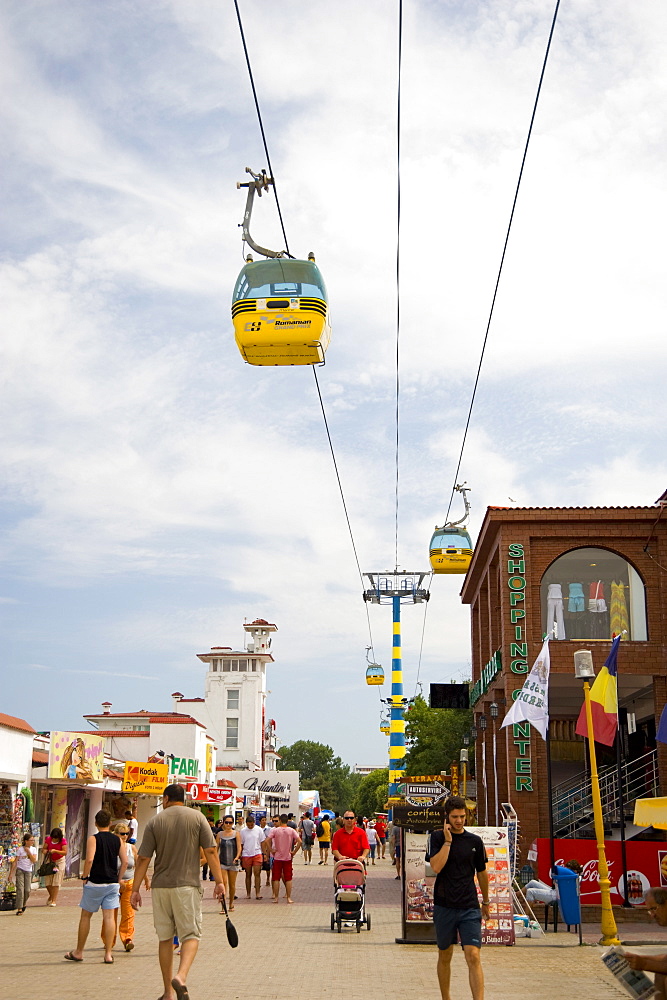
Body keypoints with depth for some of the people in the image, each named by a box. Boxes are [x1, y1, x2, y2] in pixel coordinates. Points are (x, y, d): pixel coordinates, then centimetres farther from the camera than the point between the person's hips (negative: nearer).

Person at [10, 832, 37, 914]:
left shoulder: (33, 849, 4)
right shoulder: (20, 849, -5)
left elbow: (34, 860, -8)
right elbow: (15, 862, -3)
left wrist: (28, 851, -13)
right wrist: (11, 873, -7)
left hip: (28, 871, 3)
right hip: (20, 870, -3)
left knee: (27, 890, -2)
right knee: (20, 889, -11)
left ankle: (23, 905, 24)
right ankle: (19, 909, -9)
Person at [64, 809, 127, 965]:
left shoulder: (93, 839, -7)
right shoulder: (118, 840, 5)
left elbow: (89, 859, -20)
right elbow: (125, 861, 1)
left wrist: (85, 877, -7)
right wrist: (118, 879, 10)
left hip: (95, 883, -3)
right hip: (112, 884, 3)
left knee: (85, 916, 10)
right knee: (109, 917, 3)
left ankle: (78, 952, 19)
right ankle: (108, 954, 0)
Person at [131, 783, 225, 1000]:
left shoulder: (155, 822, 2)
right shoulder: (197, 817, 0)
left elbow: (143, 858, -1)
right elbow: (210, 851, -4)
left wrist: (136, 889, 4)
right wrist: (219, 881, 0)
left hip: (160, 886, 2)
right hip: (187, 885, -2)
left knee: (165, 938, 11)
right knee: (191, 934, 3)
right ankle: (181, 976, -22)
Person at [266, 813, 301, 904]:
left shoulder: (274, 830, -6)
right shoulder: (291, 830, -3)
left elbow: (267, 840, -16)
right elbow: (299, 841, -11)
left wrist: (271, 850, -6)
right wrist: (294, 852, -3)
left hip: (277, 857, -1)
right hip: (288, 857, 1)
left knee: (276, 878, 7)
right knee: (288, 878, 7)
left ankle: (276, 898, 8)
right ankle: (289, 898, 6)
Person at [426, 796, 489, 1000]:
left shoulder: (475, 841, 5)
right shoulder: (438, 837, -2)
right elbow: (436, 867, -17)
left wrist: (485, 901, 24)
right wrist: (448, 841, -16)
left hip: (469, 907, 1)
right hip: (444, 906, 0)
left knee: (473, 957, -11)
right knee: (445, 956, 12)